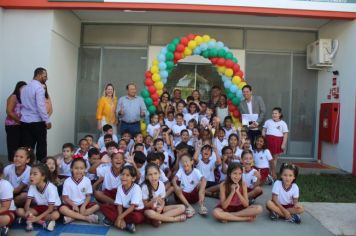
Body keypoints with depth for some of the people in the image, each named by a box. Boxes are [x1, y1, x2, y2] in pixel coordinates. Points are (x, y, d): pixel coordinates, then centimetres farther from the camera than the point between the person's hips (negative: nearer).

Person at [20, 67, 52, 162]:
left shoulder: (25, 88, 13)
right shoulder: (39, 87, -12)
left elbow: (22, 104, 16)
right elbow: (41, 106, -19)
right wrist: (47, 121, -14)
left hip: (25, 122, 7)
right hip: (37, 122, -7)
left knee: (27, 147, 9)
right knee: (41, 145, 5)